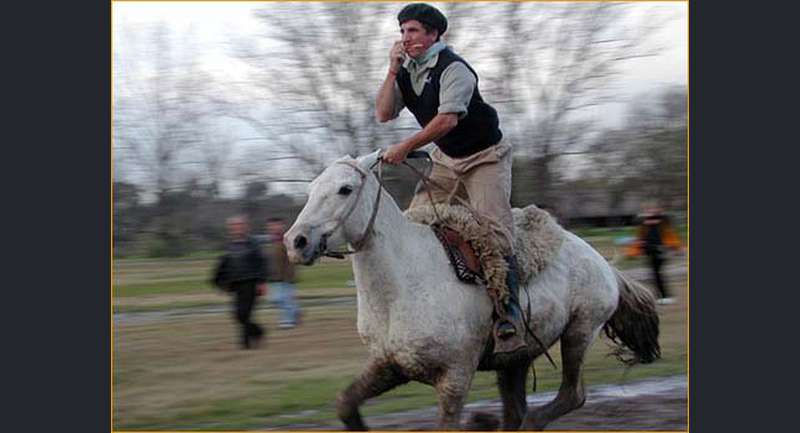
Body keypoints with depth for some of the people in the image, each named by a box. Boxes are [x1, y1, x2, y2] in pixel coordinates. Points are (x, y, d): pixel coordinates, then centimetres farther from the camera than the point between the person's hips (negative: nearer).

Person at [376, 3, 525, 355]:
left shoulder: (453, 68, -20)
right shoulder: (406, 73, 4)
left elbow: (448, 118, -31)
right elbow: (383, 114, -5)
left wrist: (406, 147, -35)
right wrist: (393, 69, -13)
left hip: (485, 157, -8)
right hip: (446, 160, 8)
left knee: (493, 227, -20)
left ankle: (508, 315, -24)